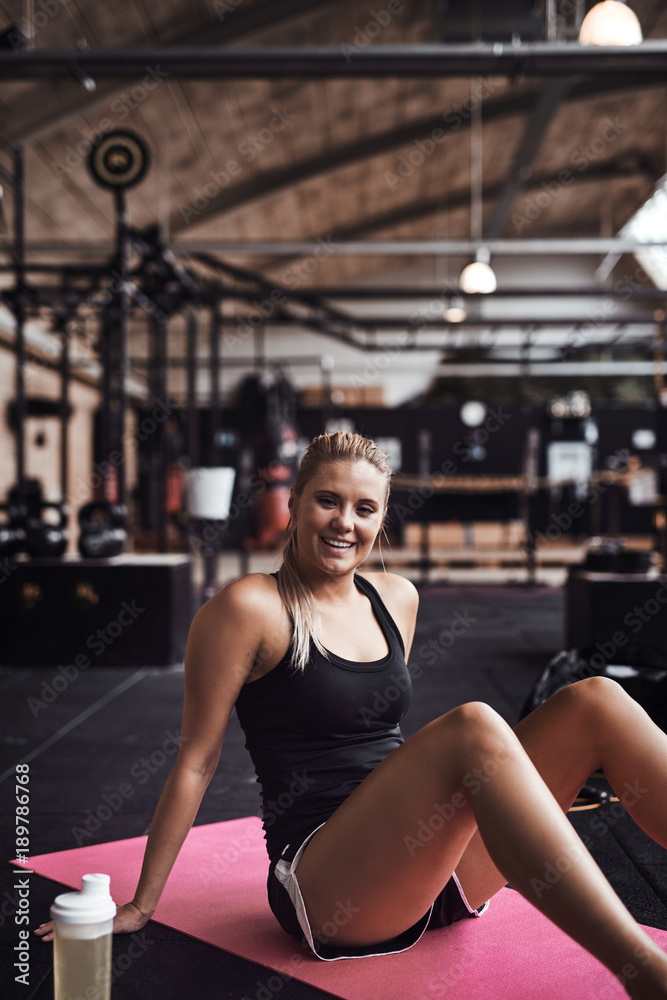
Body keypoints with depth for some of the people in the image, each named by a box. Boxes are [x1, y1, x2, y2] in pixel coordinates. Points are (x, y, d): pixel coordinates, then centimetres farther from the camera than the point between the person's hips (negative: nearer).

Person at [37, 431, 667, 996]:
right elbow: (196, 761, -3)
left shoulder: (397, 599, 13)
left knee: (595, 700, -11)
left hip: (435, 867, 7)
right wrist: (141, 905, 2)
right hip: (324, 882, -6)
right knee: (474, 727, -34)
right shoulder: (251, 609, -6)